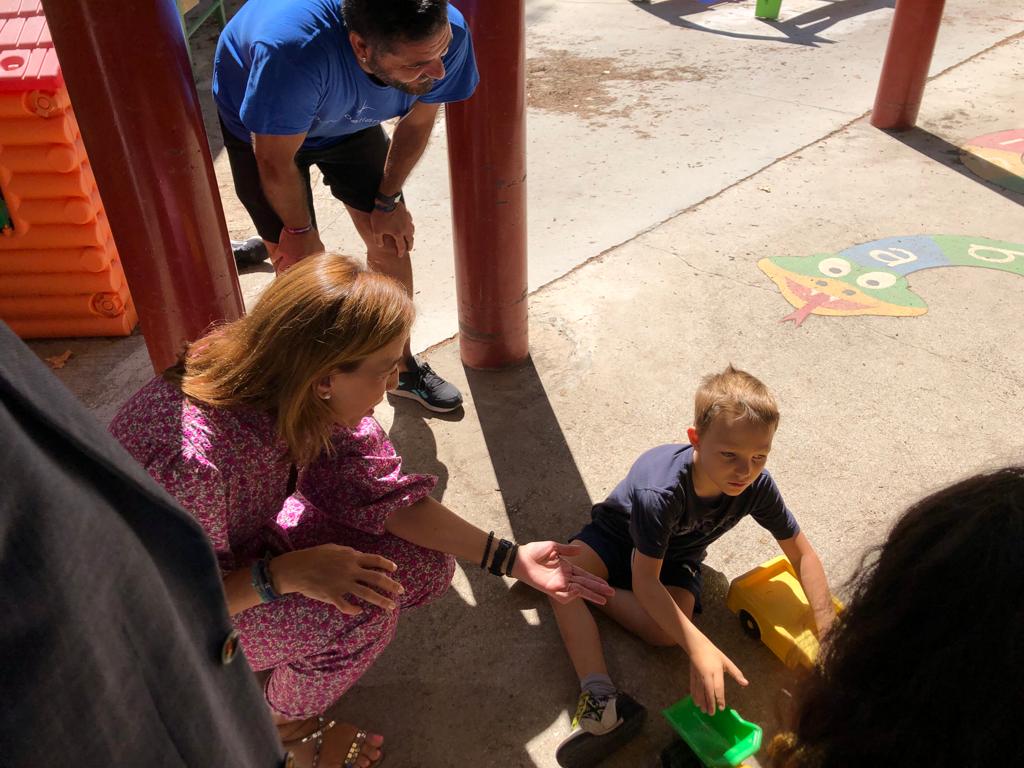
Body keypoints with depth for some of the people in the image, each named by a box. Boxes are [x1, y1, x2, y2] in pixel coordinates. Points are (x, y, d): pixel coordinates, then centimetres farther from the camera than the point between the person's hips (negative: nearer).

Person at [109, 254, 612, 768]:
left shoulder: (296, 396, -21)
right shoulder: (190, 460, -41)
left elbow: (377, 489, -13)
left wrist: (512, 560, -15)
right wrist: (284, 573, -39)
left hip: (246, 539, 6)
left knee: (427, 567, -6)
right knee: (360, 607, -28)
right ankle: (289, 724, 4)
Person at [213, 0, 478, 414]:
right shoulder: (294, 49, -47)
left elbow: (417, 121, -11)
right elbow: (277, 163, -29)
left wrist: (387, 202, -2)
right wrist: (299, 228, -12)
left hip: (350, 122, 4)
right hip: (264, 129, -4)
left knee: (391, 243, 5)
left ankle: (401, 368, 28)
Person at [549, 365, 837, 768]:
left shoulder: (757, 485, -28)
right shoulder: (661, 490, -41)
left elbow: (800, 551, -13)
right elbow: (645, 581, -38)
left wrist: (828, 633, -20)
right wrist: (700, 648, -48)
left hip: (677, 556, 3)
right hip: (618, 534, -2)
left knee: (668, 631, -28)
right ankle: (600, 699, -35)